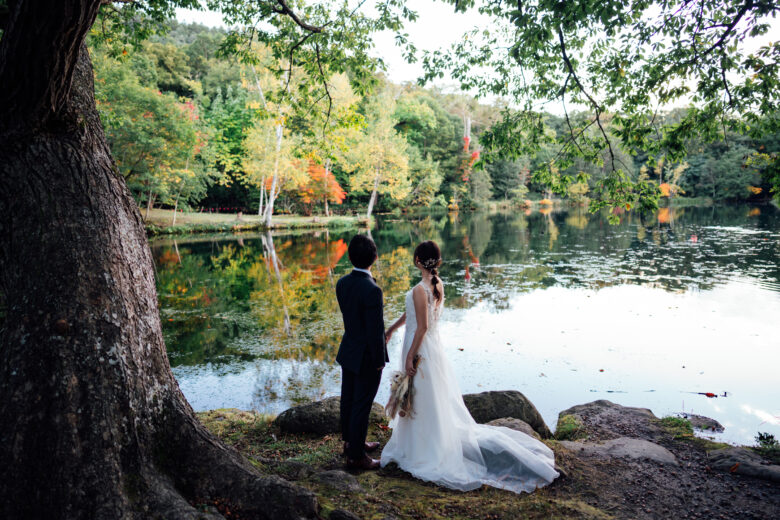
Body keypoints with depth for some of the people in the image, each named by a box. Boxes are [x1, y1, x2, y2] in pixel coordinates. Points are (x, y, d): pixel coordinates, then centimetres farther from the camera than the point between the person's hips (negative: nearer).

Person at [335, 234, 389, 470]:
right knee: (361, 406, 6)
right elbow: (375, 330, -23)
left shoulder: (342, 283, -5)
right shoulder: (372, 290, -28)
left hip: (348, 351, 8)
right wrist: (379, 361, -12)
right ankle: (356, 455, 20)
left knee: (348, 400, 21)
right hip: (367, 357, -8)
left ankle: (350, 441, 40)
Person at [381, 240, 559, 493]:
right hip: (433, 344, 8)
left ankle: (425, 452, 22)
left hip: (421, 348, -8)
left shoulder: (420, 289, -24)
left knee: (422, 402, 7)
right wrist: (392, 328, 22)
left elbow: (422, 327, -23)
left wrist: (409, 357, -16)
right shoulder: (437, 284, 2)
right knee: (436, 399, 20)